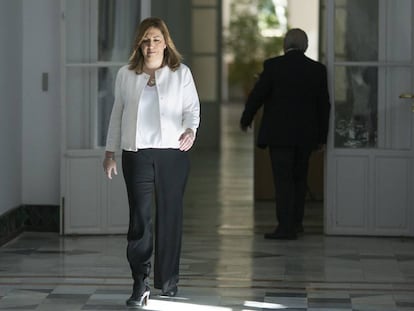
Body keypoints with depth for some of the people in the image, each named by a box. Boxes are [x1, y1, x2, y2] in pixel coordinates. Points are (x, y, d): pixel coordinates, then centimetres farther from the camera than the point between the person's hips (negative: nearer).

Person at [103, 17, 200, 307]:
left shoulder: (181, 73, 5)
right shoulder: (126, 75, 10)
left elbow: (192, 108, 3)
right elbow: (117, 114, 14)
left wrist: (191, 130, -18)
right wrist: (110, 152, 12)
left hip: (173, 153, 0)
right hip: (137, 154, 0)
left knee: (170, 216, 6)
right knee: (140, 218, -6)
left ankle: (168, 280, 19)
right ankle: (140, 285, -7)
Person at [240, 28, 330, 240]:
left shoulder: (273, 66, -9)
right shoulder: (318, 69, 2)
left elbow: (257, 95, -5)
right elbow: (324, 105, 7)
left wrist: (245, 120, 12)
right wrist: (322, 136, 15)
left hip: (279, 134, -4)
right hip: (306, 135, 4)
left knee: (283, 179, -3)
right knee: (299, 178, 16)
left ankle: (286, 226, -8)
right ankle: (296, 222, 23)